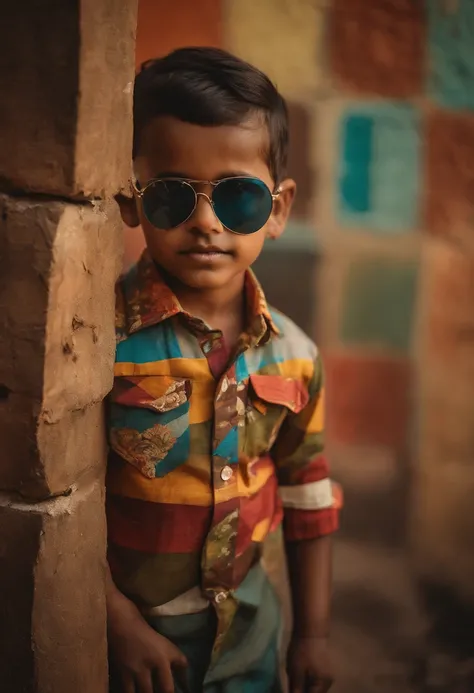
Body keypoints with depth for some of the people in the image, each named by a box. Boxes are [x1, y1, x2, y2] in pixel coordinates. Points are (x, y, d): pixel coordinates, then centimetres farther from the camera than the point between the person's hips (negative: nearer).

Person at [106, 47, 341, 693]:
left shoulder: (293, 356, -6)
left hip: (250, 629, 4)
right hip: (127, 634, -3)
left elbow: (306, 495, 4)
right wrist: (124, 624, -12)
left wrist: (314, 633, 8)